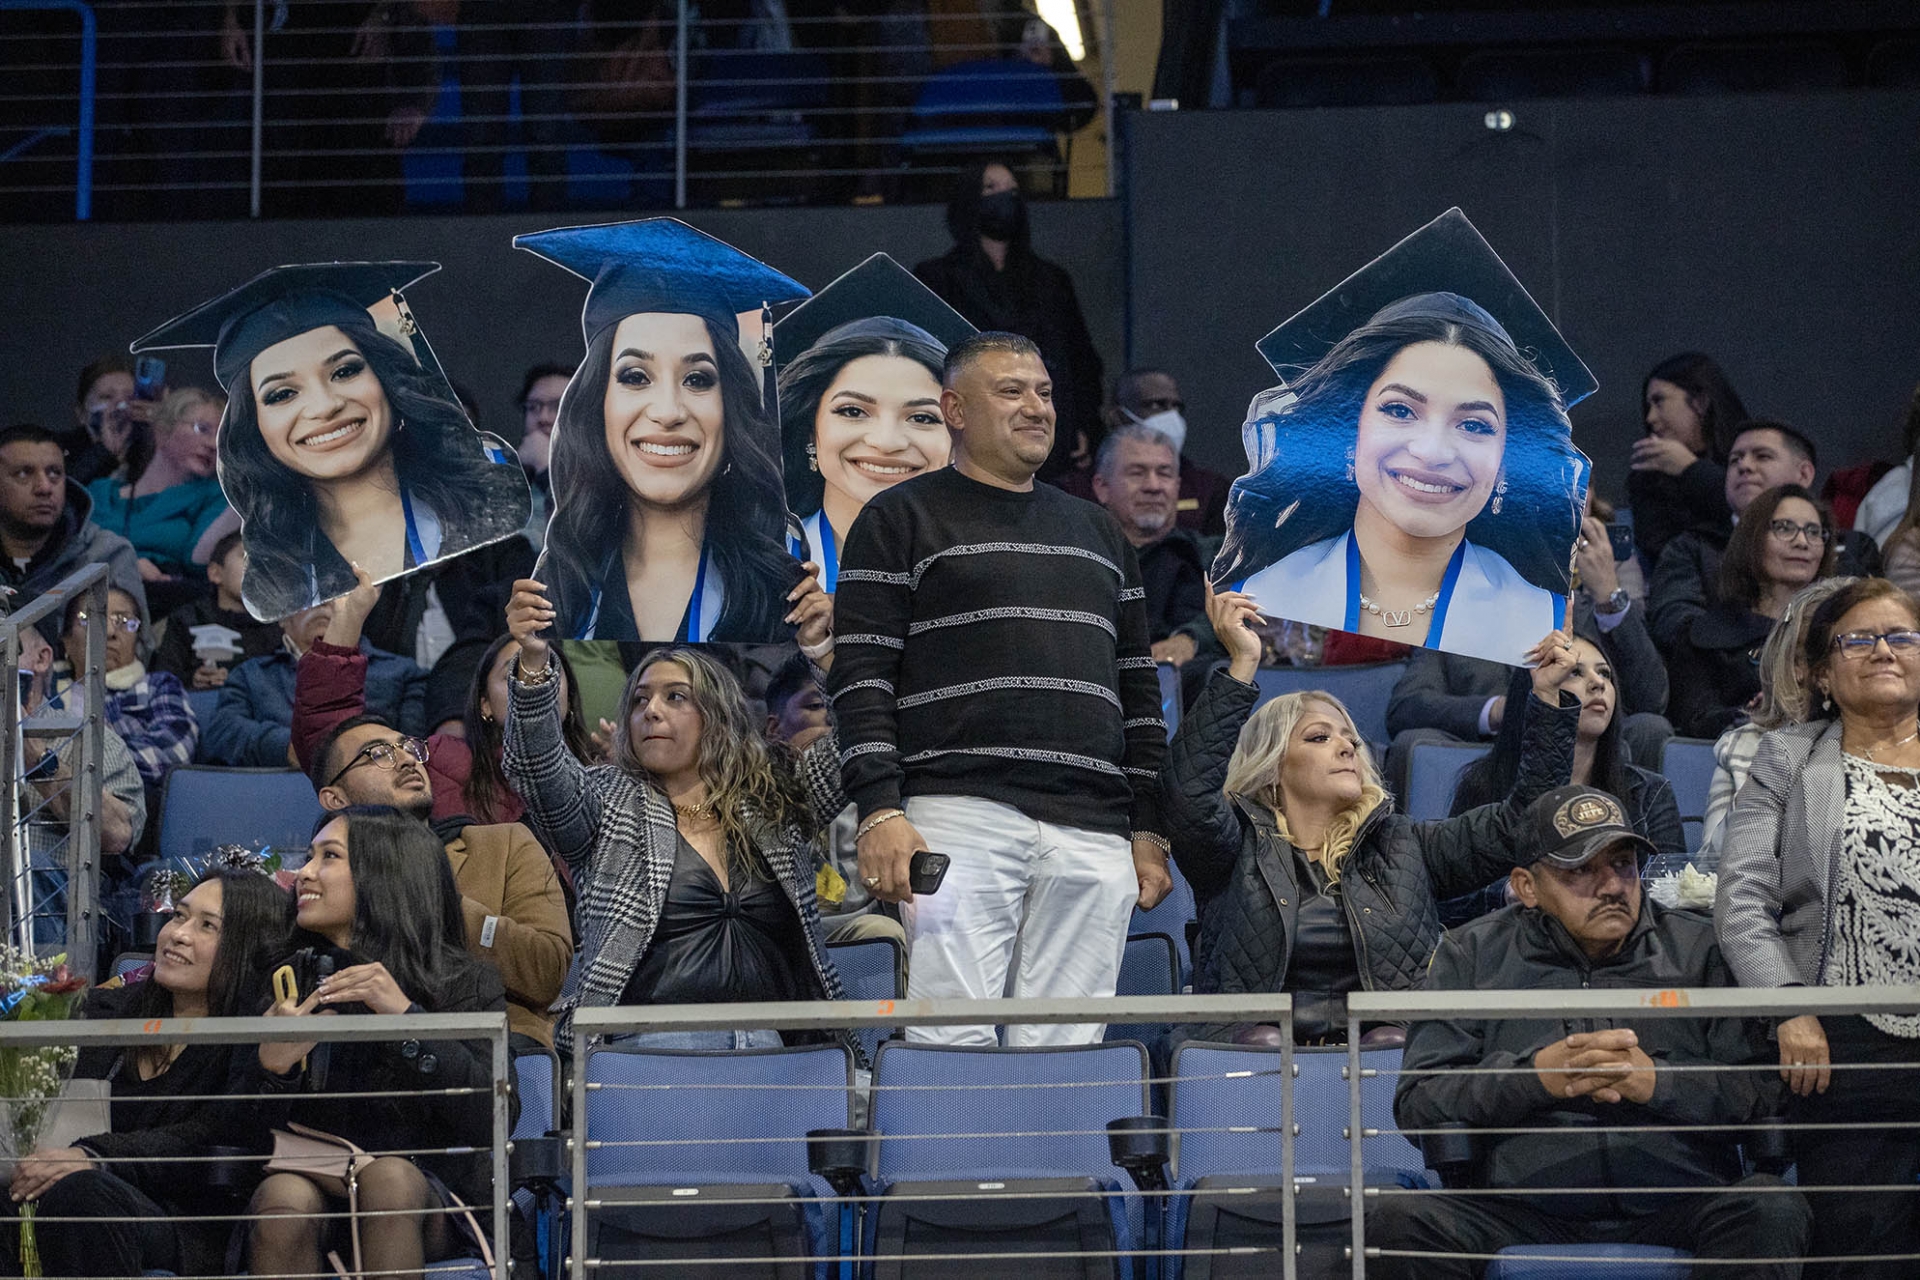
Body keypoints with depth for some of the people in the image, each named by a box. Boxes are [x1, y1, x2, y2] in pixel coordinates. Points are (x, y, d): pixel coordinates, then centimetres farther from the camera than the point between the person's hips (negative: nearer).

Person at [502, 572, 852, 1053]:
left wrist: (824, 649, -2)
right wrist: (533, 664, -21)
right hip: (650, 1043, -2)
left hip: (772, 1045, 2)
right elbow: (539, 769, -4)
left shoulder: (774, 802, 19)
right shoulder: (607, 803, 13)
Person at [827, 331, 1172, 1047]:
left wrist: (1150, 829, 15)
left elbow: (1138, 689, 24)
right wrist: (880, 812, -12)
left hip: (1091, 830, 5)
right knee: (955, 1044, -11)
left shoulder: (1098, 533, 24)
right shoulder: (902, 519, 8)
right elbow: (861, 675, 0)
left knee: (1065, 1053, -1)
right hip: (959, 818, -5)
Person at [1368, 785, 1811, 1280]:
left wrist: (1656, 1081, -13)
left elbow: (1767, 1092, 3)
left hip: (1677, 1208, 0)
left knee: (1773, 1209, -31)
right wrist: (1537, 1077, -11)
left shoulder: (1699, 948, 13)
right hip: (1526, 1213, 0)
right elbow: (1416, 1104, 2)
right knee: (1398, 1220, -28)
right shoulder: (1472, 956, 13)